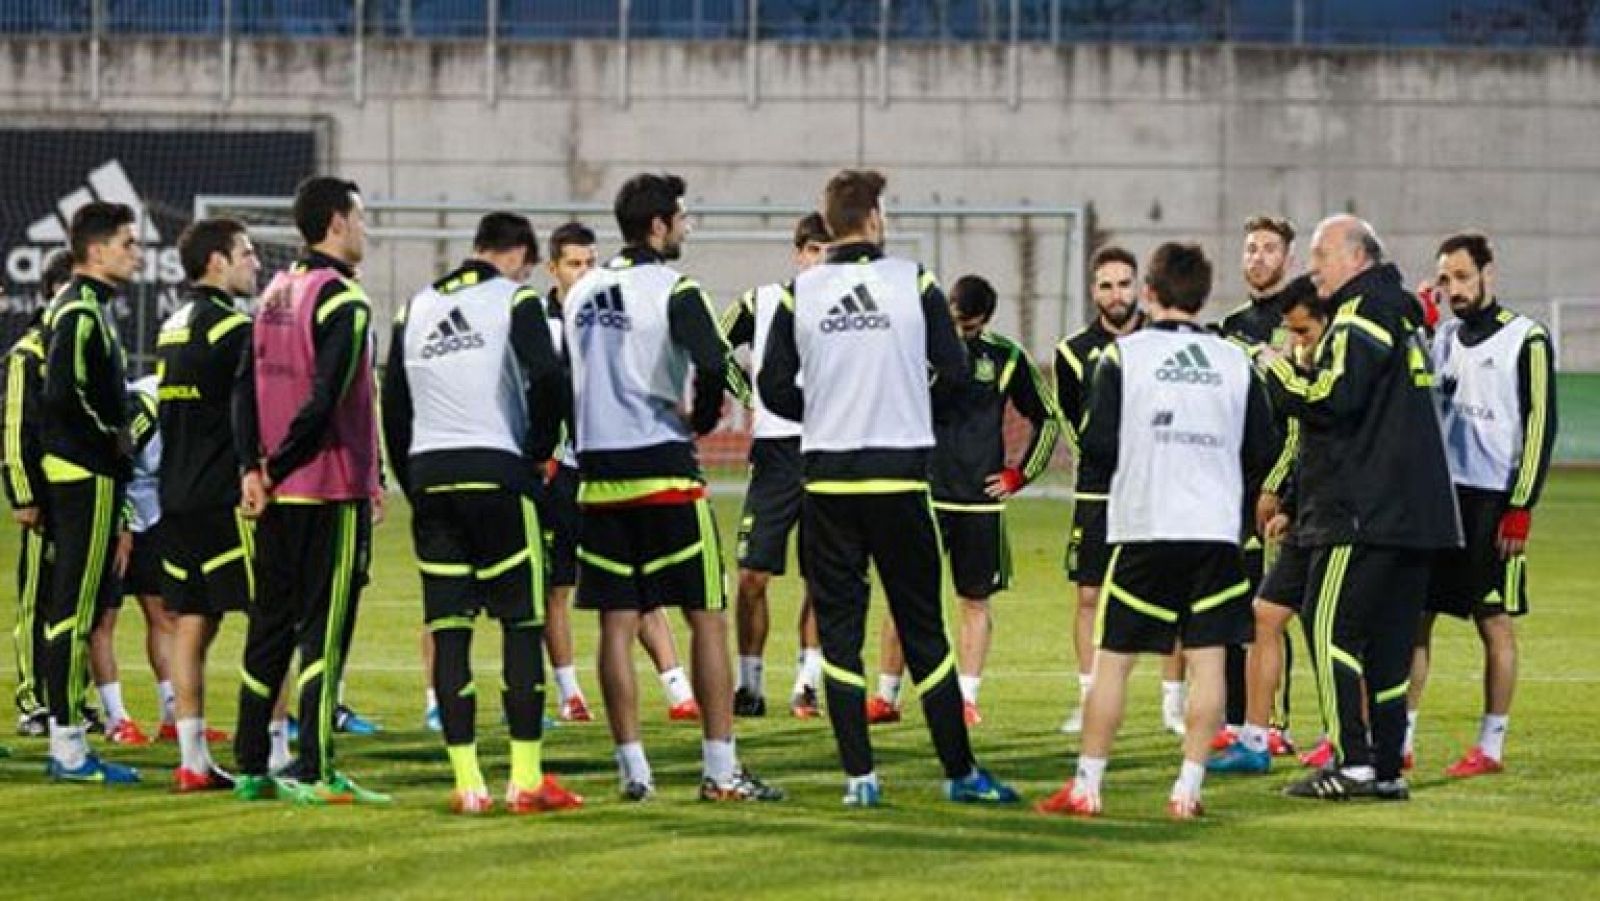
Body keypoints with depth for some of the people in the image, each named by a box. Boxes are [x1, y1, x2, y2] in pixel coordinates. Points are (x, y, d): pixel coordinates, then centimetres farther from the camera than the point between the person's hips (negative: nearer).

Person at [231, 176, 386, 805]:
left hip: (279, 494, 7)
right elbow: (324, 400, -20)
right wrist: (276, 467, -11)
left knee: (271, 625, 12)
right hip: (332, 490, -7)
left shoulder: (277, 292, 12)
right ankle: (314, 771, -7)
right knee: (325, 628, -5)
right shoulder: (342, 300, -12)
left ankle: (251, 768, 13)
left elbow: (246, 386, 8)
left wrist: (253, 467, 3)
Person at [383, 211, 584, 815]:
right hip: (495, 471, -5)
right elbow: (548, 378, -14)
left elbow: (392, 407, 14)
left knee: (449, 629, 4)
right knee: (522, 623, 1)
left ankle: (467, 781, 2)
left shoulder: (415, 309, 16)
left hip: (428, 474, 5)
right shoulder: (515, 300, 0)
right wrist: (538, 448, 1)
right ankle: (526, 779, -2)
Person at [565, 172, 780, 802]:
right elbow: (712, 365, -21)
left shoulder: (582, 293, 12)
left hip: (599, 475, 6)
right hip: (663, 472, -6)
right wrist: (701, 420, -2)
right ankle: (721, 769, -2)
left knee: (616, 623, 6)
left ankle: (633, 769, 5)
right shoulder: (672, 290, -8)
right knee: (706, 618, 0)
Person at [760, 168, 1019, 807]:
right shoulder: (914, 283, -2)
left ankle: (859, 775, 0)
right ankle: (960, 772, 10)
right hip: (900, 477, -1)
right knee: (923, 629, 7)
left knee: (838, 628, 6)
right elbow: (955, 374, -2)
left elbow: (775, 388, 0)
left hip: (827, 479, 1)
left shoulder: (799, 294, 0)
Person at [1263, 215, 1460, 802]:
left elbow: (1331, 399, -19)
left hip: (1365, 512, -10)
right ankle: (1387, 769, 9)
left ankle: (1353, 763, -10)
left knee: (1330, 627, -7)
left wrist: (1276, 372, -5)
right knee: (1389, 640, 9)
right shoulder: (1400, 313, 22)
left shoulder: (1363, 314, -10)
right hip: (1416, 511, 10)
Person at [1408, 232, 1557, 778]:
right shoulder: (1443, 338, 14)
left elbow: (1540, 425, -8)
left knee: (1495, 622, -1)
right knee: (1414, 616, 3)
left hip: (1492, 500, -6)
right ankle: (1399, 740, 7)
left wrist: (1521, 508, -13)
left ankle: (1491, 747, 5)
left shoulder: (1525, 340, -5)